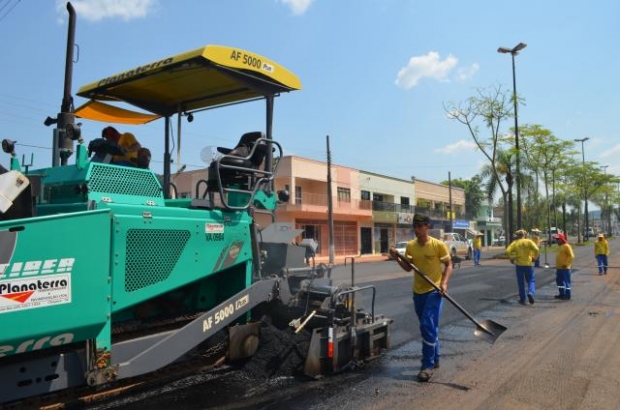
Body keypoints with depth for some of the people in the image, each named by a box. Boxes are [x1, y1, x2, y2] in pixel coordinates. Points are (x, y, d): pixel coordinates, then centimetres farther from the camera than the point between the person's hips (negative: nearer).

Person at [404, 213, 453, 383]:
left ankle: (428, 365, -1)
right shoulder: (410, 246, 2)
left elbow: (448, 265, -3)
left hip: (434, 291, -5)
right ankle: (434, 359, 31)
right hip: (418, 291, 5)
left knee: (428, 326, -10)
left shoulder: (438, 245, -12)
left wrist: (444, 283, -16)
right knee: (428, 327, 16)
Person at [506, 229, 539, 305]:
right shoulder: (529, 241, -2)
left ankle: (522, 299, 12)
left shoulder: (515, 243, 1)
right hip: (528, 264, -1)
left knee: (521, 282, 9)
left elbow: (508, 251, -12)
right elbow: (536, 249, -17)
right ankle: (531, 293, -14)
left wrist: (511, 258, 2)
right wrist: (534, 257, -2)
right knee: (531, 280, 12)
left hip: (519, 264, 1)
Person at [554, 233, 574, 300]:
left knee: (566, 282, -3)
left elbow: (571, 256, -19)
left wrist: (566, 264, -21)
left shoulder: (566, 246, -13)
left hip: (565, 268, -10)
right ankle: (561, 294, 26)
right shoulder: (559, 246, 14)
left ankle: (567, 296, 3)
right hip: (558, 268, 10)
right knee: (559, 281, 15)